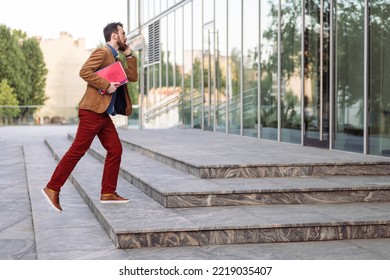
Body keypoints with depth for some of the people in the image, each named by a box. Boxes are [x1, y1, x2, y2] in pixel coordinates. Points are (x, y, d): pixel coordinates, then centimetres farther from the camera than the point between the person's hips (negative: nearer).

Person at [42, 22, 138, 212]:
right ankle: (52, 188, -2)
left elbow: (133, 77, 20)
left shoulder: (116, 58, 21)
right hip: (92, 111, -10)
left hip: (104, 114, 10)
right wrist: (105, 85, -22)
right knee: (77, 150, -8)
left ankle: (108, 193, 10)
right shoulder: (102, 52, -8)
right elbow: (84, 71, -21)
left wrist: (129, 55, 14)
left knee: (115, 150, 5)